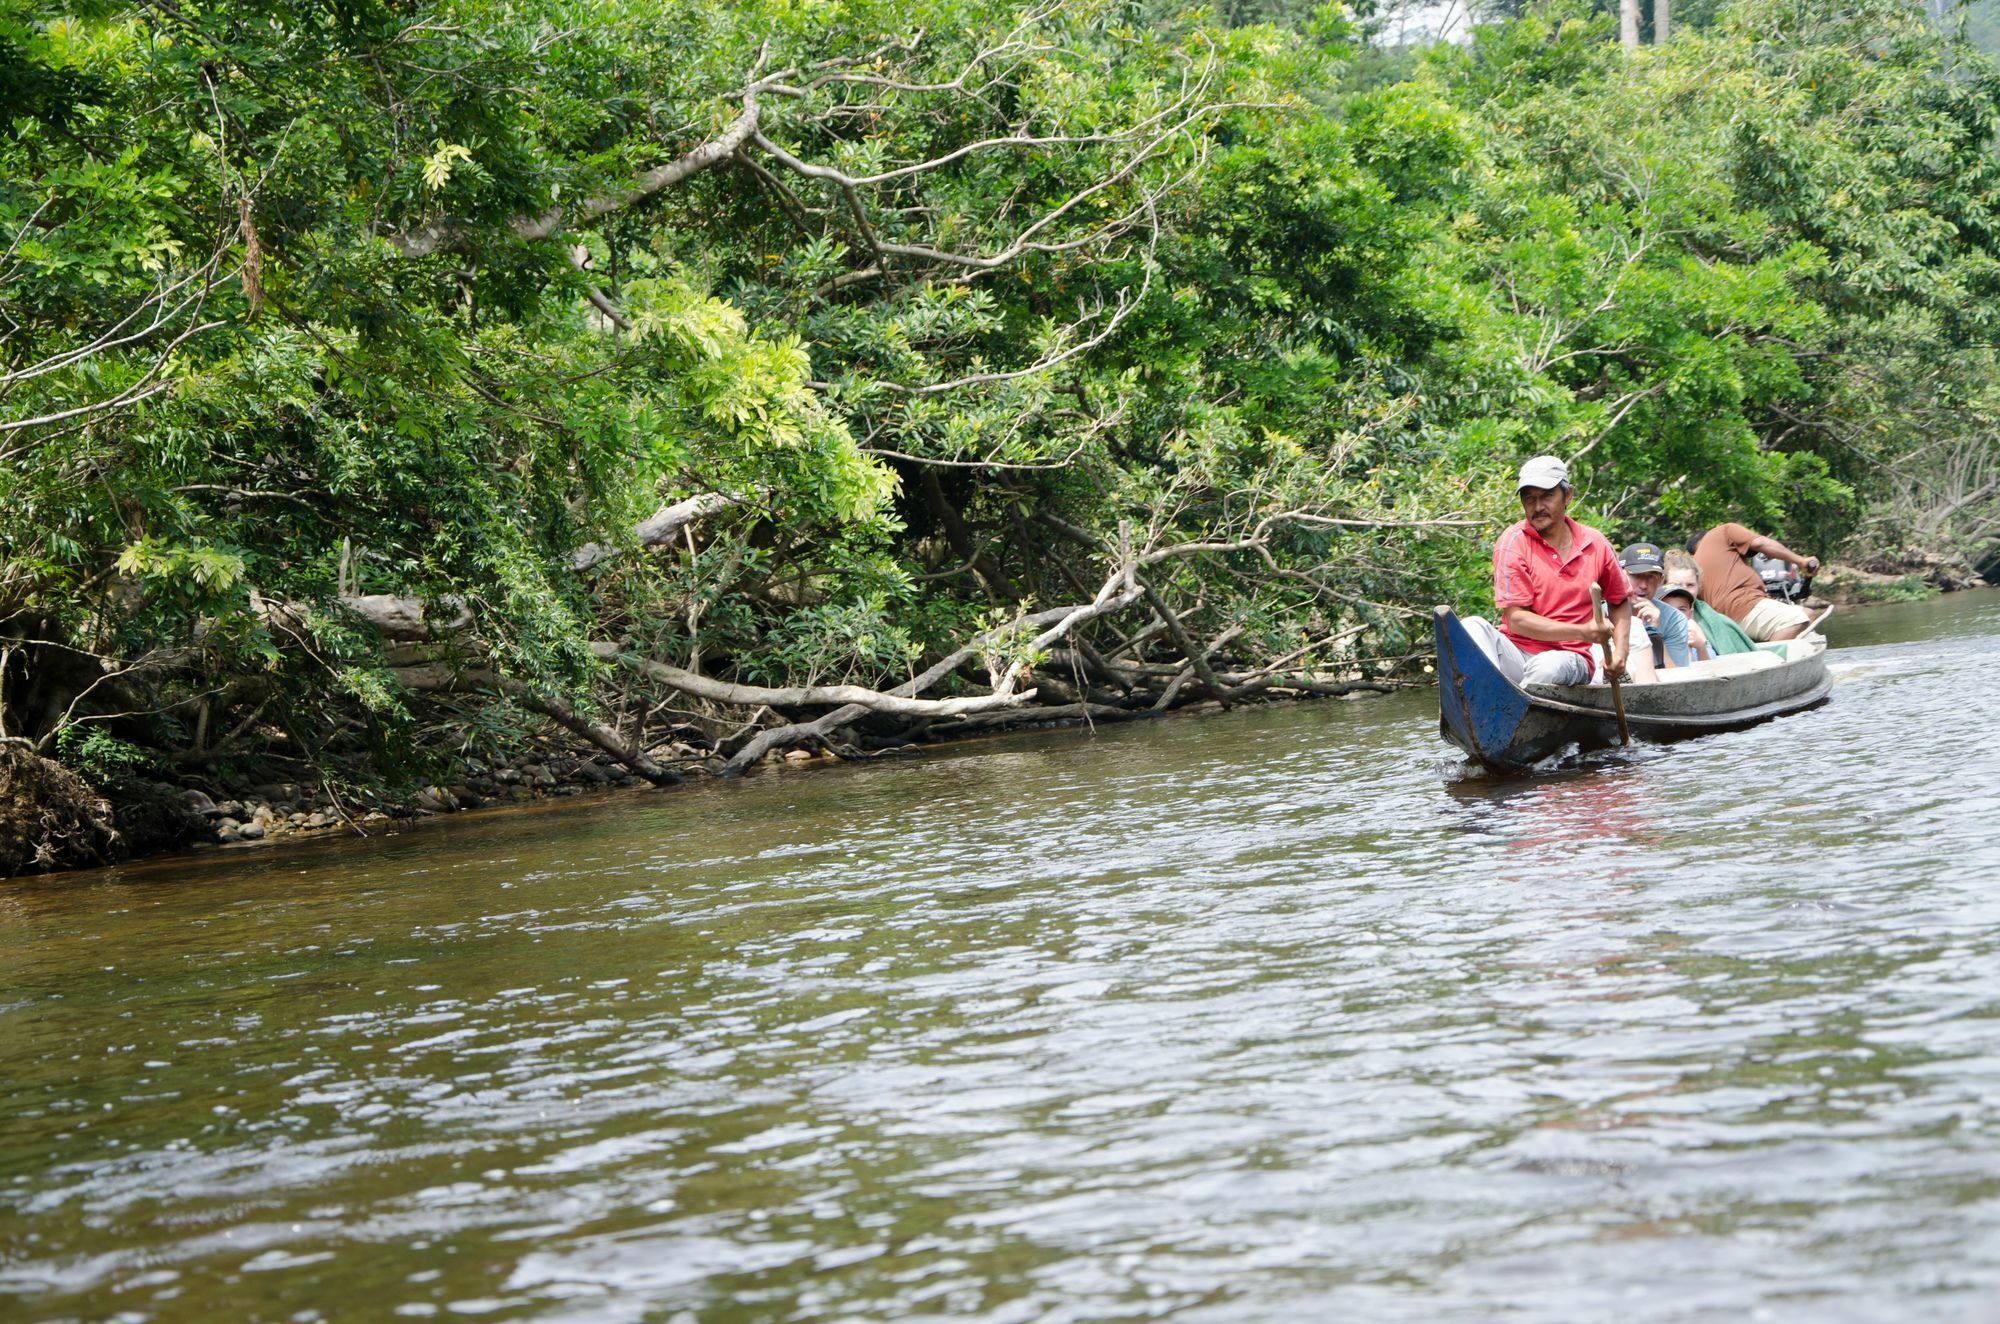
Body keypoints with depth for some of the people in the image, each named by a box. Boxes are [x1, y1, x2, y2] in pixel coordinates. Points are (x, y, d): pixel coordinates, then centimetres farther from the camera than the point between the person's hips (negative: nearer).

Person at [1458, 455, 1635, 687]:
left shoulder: (1595, 545, 7)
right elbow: (1516, 619, -9)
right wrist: (1582, 632, -17)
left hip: (1569, 660, 1)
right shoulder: (1513, 542, -2)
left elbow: (1620, 603, 25)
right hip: (1516, 653, -1)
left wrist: (1620, 652, 7)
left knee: (1549, 666, -36)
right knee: (1472, 626, -31)